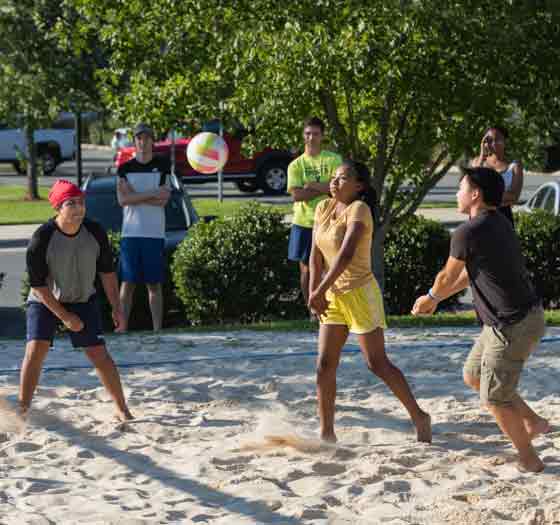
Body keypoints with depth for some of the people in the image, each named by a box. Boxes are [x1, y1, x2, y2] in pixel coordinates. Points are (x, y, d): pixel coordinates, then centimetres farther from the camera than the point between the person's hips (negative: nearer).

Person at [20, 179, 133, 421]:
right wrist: (64, 316, -17)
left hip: (83, 300, 2)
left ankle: (122, 410, 10)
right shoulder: (41, 239, -24)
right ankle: (23, 410, -8)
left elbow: (107, 272, 0)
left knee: (99, 354, -3)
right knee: (36, 349, -18)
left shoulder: (95, 233, -13)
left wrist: (116, 309, -1)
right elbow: (38, 285, -18)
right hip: (45, 301, -2)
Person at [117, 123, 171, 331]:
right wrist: (152, 194, -11)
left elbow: (163, 201, -6)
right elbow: (122, 199, -6)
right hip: (130, 233, 1)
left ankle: (157, 330, 3)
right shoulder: (125, 168, 9)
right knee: (127, 283, -1)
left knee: (154, 285, 1)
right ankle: (122, 328, 0)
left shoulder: (163, 165, 5)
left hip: (155, 234, -1)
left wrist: (134, 196, -7)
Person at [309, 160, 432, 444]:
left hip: (360, 292, -7)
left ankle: (419, 417, 11)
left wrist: (320, 290, -31)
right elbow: (316, 255, 6)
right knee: (324, 365, 2)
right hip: (333, 295, 7)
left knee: (377, 364, -4)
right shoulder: (323, 208, 6)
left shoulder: (359, 209, -16)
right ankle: (326, 433, 9)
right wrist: (315, 293, -3)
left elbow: (346, 254, -28)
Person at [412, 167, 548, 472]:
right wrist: (437, 299, 32)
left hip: (511, 326, -9)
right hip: (523, 317, 9)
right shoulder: (500, 225, 10)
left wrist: (430, 298, 20)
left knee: (494, 398, 4)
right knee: (472, 375, 21)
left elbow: (448, 277, -2)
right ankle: (533, 423, 27)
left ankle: (529, 461, 17)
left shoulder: (468, 233, -18)